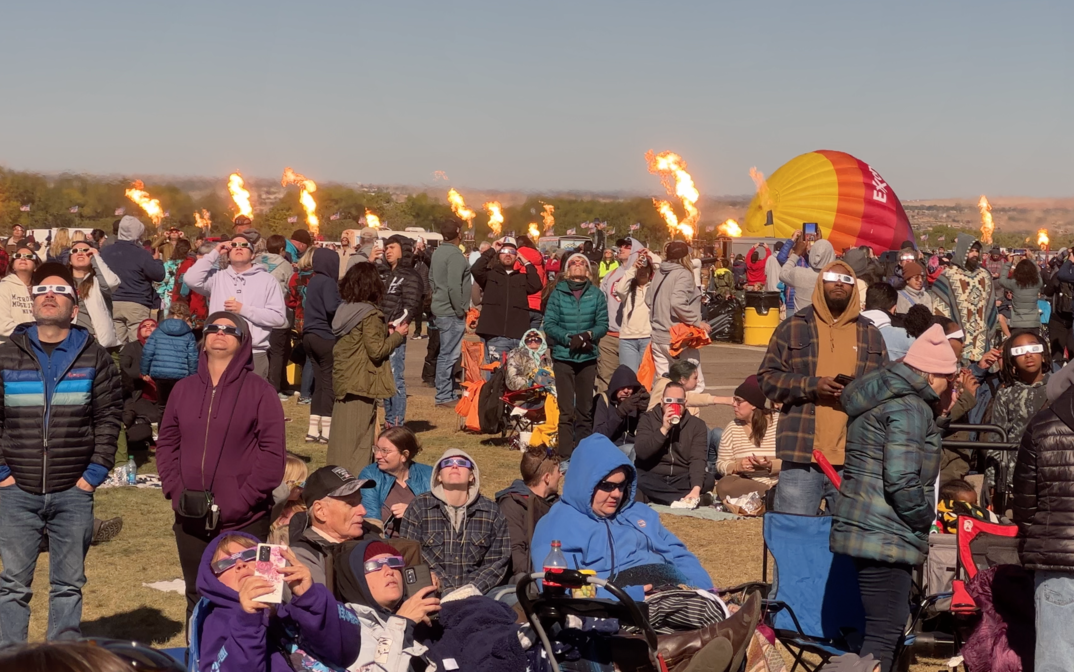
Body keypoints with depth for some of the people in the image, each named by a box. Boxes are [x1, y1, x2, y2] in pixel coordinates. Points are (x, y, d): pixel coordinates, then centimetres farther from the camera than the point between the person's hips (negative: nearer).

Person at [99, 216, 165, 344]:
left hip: (112, 303, 5)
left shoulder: (105, 252, 6)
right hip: (136, 304, -5)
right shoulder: (141, 253, -11)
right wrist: (157, 260, 11)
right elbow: (159, 275, -7)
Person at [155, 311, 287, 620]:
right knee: (197, 599, 15)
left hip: (244, 524, -4)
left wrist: (242, 501, -13)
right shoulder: (184, 389, 10)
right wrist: (175, 490, -2)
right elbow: (167, 442, 13)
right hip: (191, 522, 4)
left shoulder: (259, 391, -3)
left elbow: (274, 453, -7)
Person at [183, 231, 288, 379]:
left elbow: (279, 318, -1)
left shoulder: (267, 280, 6)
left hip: (255, 355, -1)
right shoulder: (217, 277, 12)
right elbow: (191, 279, -6)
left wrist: (244, 310, -9)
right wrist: (214, 253, 2)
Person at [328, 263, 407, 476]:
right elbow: (376, 350, -18)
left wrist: (386, 335, 15)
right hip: (362, 383, -8)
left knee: (342, 434, 14)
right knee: (359, 439, -2)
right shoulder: (370, 314, -16)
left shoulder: (344, 309, 8)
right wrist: (397, 335, -5)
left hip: (343, 380, 8)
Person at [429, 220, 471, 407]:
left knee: (447, 354, 16)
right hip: (451, 312, -9)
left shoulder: (438, 252, 11)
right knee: (449, 355, -4)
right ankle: (444, 396, -1)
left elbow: (432, 278, 19)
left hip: (440, 309, 9)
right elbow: (454, 286, -23)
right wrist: (460, 311, -14)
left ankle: (445, 393, 22)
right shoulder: (455, 255, -17)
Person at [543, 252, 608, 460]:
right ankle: (566, 455, 0)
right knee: (566, 410, -3)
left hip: (588, 357, 2)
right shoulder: (558, 293, 1)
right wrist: (569, 339, -16)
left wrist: (587, 336, -17)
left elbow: (603, 324, 1)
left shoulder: (596, 294, 4)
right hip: (563, 356, -2)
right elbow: (549, 324, -2)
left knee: (585, 409, 7)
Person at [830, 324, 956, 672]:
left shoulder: (882, 397, 16)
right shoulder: (910, 409, -14)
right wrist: (925, 519, -8)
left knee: (889, 625, 18)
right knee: (885, 631, -8)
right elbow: (903, 482, -22)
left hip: (864, 525, 10)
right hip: (885, 534, -10)